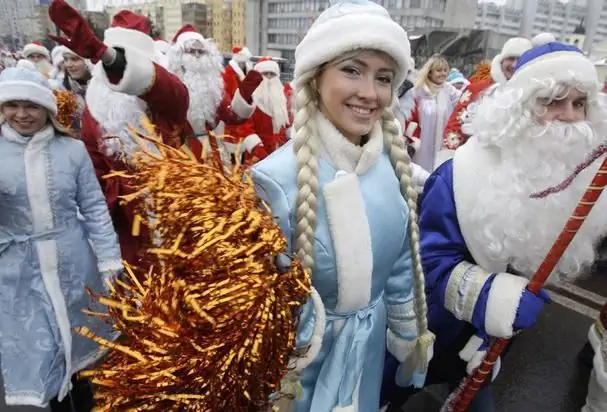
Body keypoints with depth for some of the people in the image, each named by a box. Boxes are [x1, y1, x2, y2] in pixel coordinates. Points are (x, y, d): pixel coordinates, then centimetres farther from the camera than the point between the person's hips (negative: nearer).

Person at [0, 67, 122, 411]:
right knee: (37, 348, 10)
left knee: (79, 341, 17)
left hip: (74, 263, 1)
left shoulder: (73, 150, -3)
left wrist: (110, 262, -4)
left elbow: (95, 208, -1)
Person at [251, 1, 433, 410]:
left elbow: (401, 266, 3)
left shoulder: (393, 162, -10)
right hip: (305, 358, -5)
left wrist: (407, 337, 12)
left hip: (372, 344, 5)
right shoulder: (275, 181, -30)